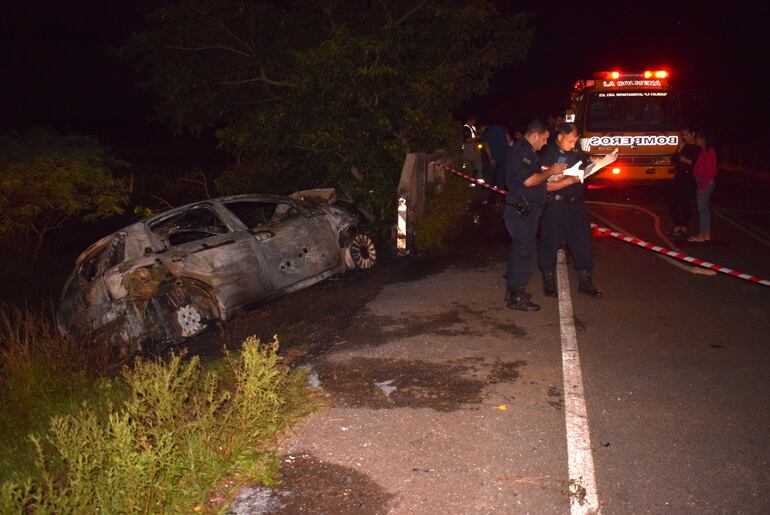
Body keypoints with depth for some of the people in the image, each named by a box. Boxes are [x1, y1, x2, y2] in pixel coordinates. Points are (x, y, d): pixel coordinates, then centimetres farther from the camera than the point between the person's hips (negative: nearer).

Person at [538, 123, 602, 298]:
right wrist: (571, 180, -24)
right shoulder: (547, 155, -14)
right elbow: (548, 186, -18)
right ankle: (549, 283, 21)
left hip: (576, 202, 6)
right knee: (550, 244, 5)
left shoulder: (576, 149, 5)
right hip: (555, 205, -6)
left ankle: (585, 282, 20)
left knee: (582, 240, 8)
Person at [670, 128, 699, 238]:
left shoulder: (698, 148, -2)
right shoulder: (683, 146, 13)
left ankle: (684, 227, 7)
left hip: (690, 178, -4)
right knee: (675, 201, -2)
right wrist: (680, 150, -4)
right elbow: (673, 160, 6)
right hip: (679, 176, 4)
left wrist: (688, 161, -13)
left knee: (687, 203, -2)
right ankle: (677, 226, 6)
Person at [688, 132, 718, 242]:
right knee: (704, 208, 12)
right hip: (701, 182, 10)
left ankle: (701, 235, -4)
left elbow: (710, 171, -18)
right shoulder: (703, 151, 14)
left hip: (705, 182, -10)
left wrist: (703, 186, -20)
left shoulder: (709, 152, -13)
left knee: (702, 208, -7)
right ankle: (707, 234, 17)